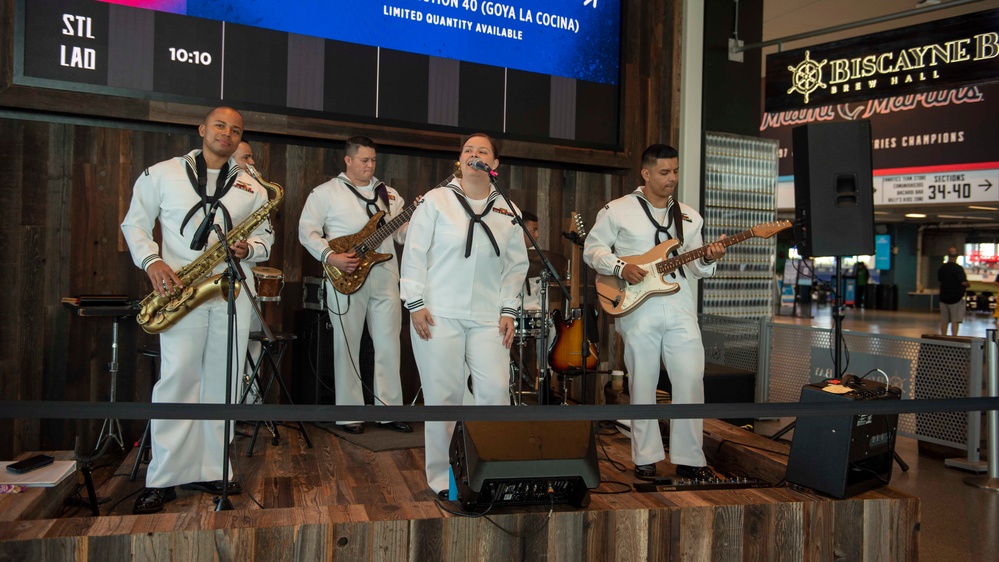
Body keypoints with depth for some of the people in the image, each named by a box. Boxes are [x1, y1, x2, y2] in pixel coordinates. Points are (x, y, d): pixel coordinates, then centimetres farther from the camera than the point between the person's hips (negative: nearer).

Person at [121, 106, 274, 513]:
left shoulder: (251, 187, 13)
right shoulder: (162, 174, 8)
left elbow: (265, 238, 15)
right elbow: (134, 223, 9)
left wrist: (249, 249, -8)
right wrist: (151, 260, -8)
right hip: (180, 290, -2)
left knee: (223, 381, 5)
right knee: (177, 379, -4)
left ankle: (210, 471, 16)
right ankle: (163, 479, 5)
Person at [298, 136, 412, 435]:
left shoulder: (388, 194, 16)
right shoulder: (326, 192, 3)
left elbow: (402, 234, 12)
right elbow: (307, 230, -2)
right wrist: (330, 256, -15)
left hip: (385, 276, 4)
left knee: (389, 345, 4)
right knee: (347, 345, 3)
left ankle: (389, 409, 14)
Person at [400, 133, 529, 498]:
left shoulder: (507, 210, 11)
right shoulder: (436, 200, 3)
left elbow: (516, 264, 12)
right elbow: (415, 253, 0)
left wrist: (508, 310, 4)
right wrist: (415, 303, -6)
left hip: (487, 317, 3)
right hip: (438, 315, -2)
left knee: (495, 392, -5)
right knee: (443, 395, 1)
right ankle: (440, 477, 17)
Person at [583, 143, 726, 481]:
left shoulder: (689, 216, 15)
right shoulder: (618, 210, 2)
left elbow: (694, 267, 15)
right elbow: (592, 249, 2)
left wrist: (707, 260, -8)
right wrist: (620, 268, -14)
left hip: (681, 311, 4)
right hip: (637, 311, -3)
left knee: (691, 381, 0)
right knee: (643, 384, 5)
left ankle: (689, 459, 14)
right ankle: (646, 459, 18)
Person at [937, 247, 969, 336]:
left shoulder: (942, 268, 3)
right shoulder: (958, 268, -14)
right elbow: (963, 282, -21)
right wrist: (968, 284, -2)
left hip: (943, 297, 5)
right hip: (956, 298, -5)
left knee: (944, 320, 10)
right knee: (955, 321, -3)